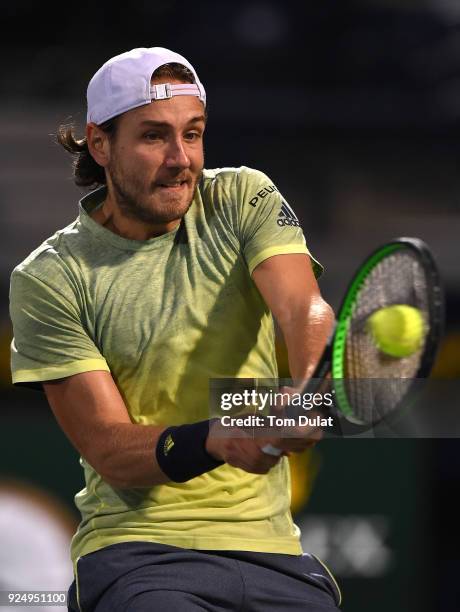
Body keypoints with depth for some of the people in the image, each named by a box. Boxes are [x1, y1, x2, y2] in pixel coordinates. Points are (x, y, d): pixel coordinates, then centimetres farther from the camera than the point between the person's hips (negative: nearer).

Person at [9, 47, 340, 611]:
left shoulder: (244, 199, 4)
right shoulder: (49, 279, -4)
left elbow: (304, 308, -14)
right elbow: (107, 446, -10)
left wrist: (313, 389, -38)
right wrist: (215, 440, -30)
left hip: (270, 546, 4)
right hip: (134, 551, -4)